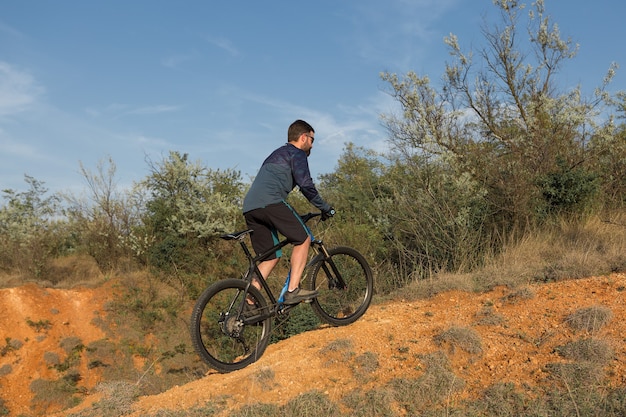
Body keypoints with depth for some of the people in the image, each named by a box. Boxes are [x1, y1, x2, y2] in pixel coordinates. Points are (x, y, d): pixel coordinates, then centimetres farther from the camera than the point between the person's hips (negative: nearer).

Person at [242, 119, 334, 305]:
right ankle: (293, 290, -8)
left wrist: (293, 217, 40)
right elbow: (306, 185, -8)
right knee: (303, 239, 1)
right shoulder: (297, 154, 7)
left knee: (271, 257, 12)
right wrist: (325, 208, 2)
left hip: (249, 208, 9)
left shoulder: (277, 154, 36)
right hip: (270, 202, -8)